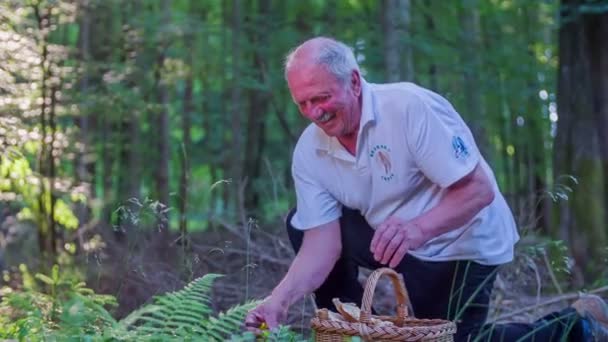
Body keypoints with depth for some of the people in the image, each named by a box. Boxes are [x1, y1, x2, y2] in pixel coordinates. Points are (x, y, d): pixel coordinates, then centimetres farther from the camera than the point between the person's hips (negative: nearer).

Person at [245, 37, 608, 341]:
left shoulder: (411, 107, -27)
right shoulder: (308, 152, -10)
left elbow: (480, 189, -29)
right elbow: (321, 243, -12)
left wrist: (418, 228, -45)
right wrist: (280, 300, -29)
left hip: (461, 244, -6)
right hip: (397, 240, 6)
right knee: (301, 224, -4)